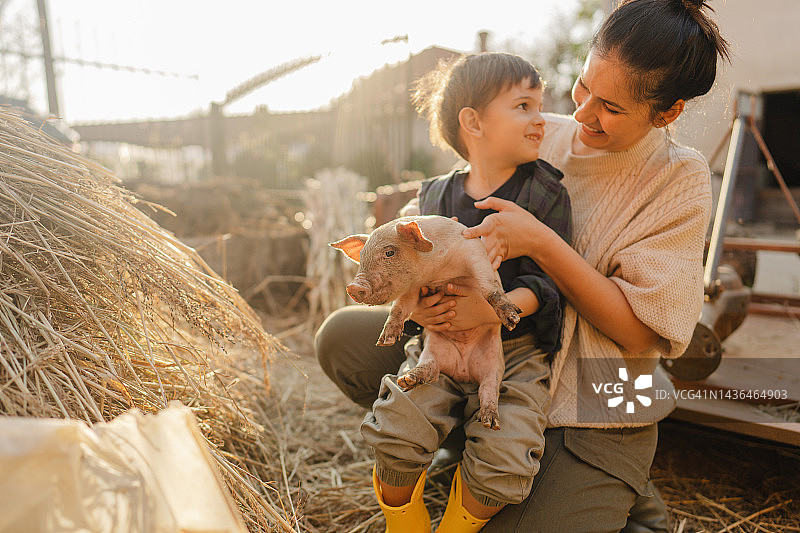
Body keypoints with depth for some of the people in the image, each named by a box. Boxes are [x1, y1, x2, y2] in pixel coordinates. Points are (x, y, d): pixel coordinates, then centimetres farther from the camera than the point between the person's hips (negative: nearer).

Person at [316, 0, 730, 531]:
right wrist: (424, 293, -21)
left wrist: (541, 242, -28)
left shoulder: (680, 180, -10)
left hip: (595, 412, -4)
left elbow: (641, 331, -17)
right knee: (342, 337, -6)